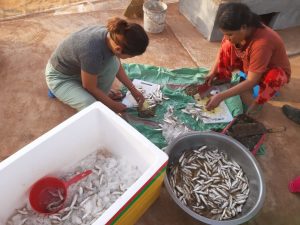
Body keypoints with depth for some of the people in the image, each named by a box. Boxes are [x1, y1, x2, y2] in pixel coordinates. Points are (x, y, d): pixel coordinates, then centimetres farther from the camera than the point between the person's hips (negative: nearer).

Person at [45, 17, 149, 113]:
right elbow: (90, 87, -24)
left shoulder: (112, 35, -19)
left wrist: (133, 89, 0)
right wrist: (113, 105, -11)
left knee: (112, 64, -18)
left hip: (77, 67, 6)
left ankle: (99, 98, 3)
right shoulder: (93, 52, -41)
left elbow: (117, 67, 0)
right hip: (60, 77, -6)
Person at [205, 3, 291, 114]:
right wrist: (213, 71, -13)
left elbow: (251, 82, -39)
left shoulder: (262, 43, -41)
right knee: (227, 46, -12)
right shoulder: (241, 31, -22)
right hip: (250, 64, 6)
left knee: (273, 76, -41)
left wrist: (220, 97, -42)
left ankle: (257, 102, -11)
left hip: (275, 71, -5)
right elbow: (223, 48, -3)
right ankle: (224, 78, 4)